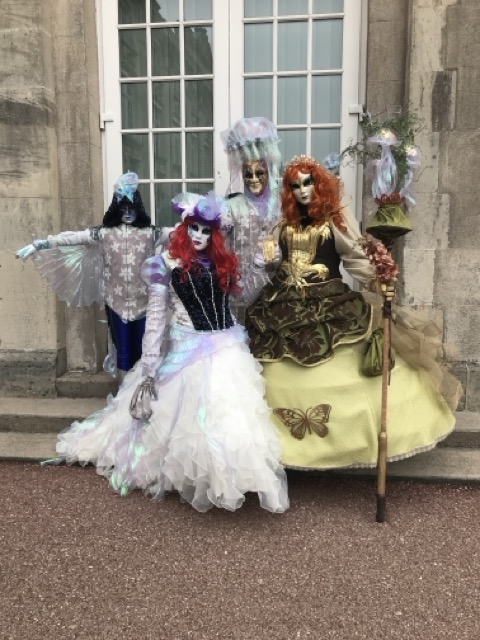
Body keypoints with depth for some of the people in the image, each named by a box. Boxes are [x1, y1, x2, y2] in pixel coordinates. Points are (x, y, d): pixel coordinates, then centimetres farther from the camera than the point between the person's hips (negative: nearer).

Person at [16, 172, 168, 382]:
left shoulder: (151, 233, 0)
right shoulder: (104, 233, 0)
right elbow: (71, 238, -3)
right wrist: (38, 244, -7)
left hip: (144, 302, 0)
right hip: (116, 302, 0)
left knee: (144, 349, 7)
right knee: (123, 350, 9)